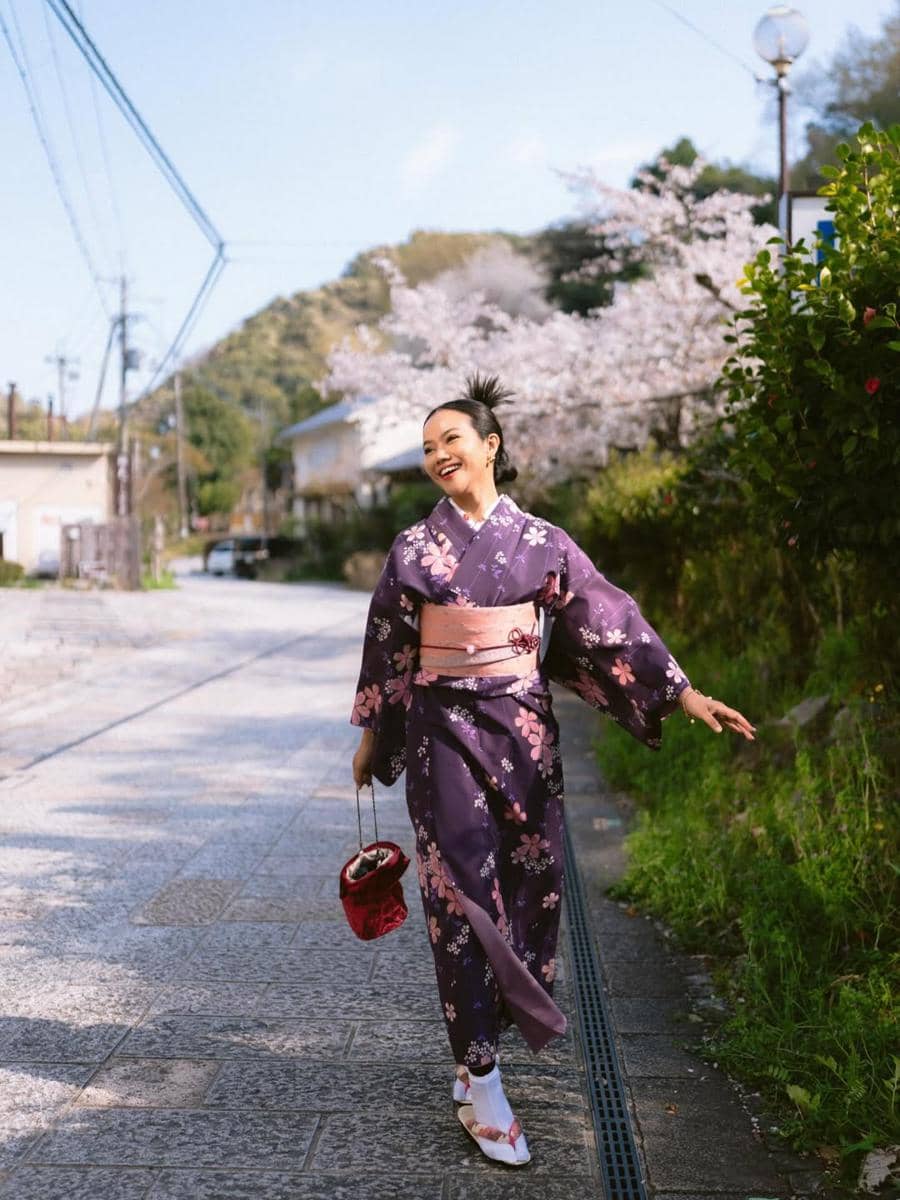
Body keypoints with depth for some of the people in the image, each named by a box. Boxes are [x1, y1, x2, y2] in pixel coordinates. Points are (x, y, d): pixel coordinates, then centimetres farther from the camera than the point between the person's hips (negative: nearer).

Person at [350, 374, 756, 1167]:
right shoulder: (414, 548, 1)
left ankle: (478, 1045, 25)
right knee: (464, 895, -3)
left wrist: (684, 694, -3)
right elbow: (387, 648, 9)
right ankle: (482, 1087, 4)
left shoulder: (542, 542, 2)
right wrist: (372, 735, 14)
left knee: (529, 888, 5)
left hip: (522, 732, 2)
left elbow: (609, 621, 1)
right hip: (445, 735, -2)